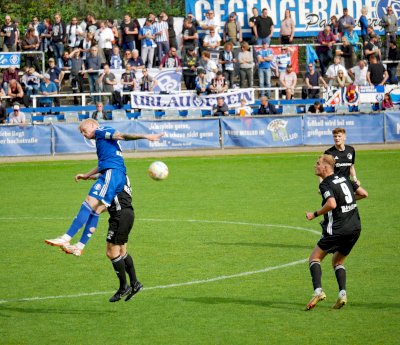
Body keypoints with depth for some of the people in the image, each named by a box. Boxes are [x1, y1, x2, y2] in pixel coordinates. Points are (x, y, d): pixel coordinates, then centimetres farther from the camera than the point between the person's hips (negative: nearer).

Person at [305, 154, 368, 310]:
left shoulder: (326, 185, -10)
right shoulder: (343, 179, 12)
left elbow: (332, 204, -27)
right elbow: (363, 193, 13)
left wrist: (314, 214, -14)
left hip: (337, 230, -7)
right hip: (355, 227, 7)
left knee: (314, 258, 2)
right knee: (337, 261, 20)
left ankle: (318, 290, -18)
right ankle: (342, 294, 0)